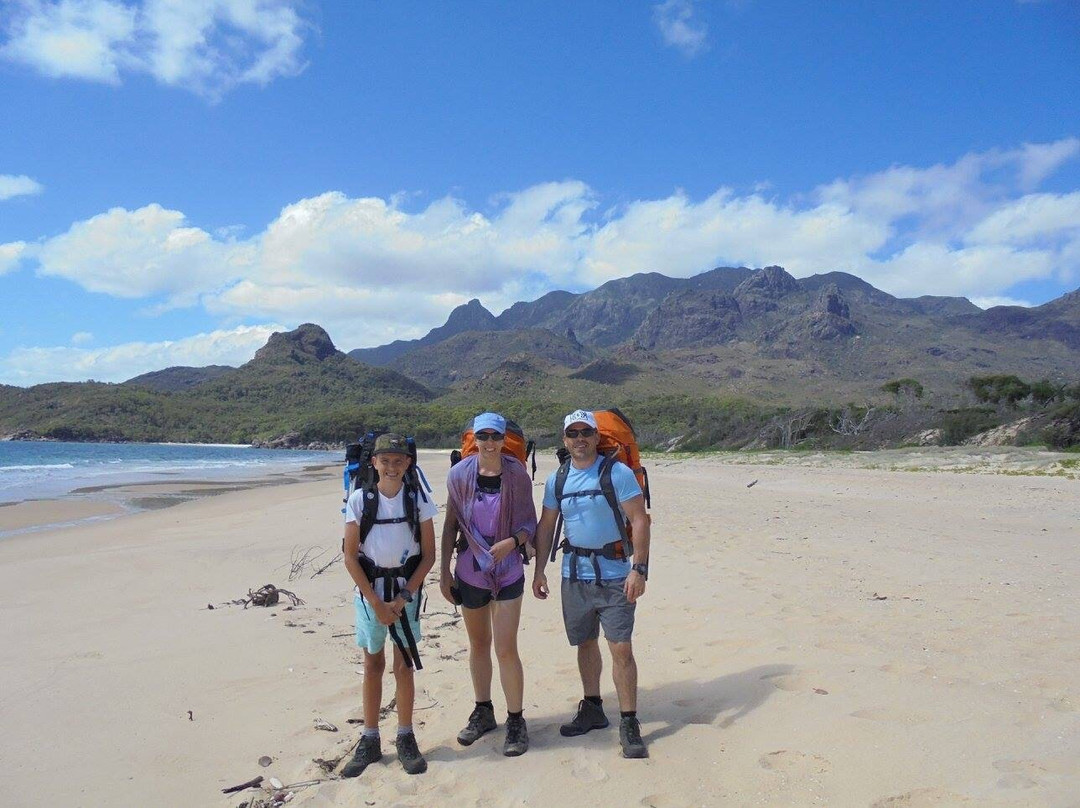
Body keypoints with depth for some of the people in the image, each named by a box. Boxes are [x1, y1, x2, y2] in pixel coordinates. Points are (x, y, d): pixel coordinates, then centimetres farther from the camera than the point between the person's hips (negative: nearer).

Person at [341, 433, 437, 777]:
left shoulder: (419, 499, -5)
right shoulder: (359, 499, -6)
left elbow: (429, 555, -2)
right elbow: (350, 557, -4)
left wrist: (403, 597, -10)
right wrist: (376, 602, -8)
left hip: (407, 590, 0)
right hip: (369, 590, 0)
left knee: (404, 665, 6)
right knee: (372, 664, 10)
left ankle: (406, 739, 20)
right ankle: (370, 741, 22)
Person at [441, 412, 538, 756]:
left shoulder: (517, 474, -8)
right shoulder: (460, 474, -4)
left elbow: (529, 523, -2)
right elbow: (450, 524, 3)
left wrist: (512, 541, -22)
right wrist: (444, 571, 3)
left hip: (507, 571, -2)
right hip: (470, 571, 2)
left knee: (506, 649, -3)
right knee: (478, 644, 16)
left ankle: (516, 721, 14)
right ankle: (483, 712, 34)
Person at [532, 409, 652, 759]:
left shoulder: (618, 473, -9)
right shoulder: (557, 480, 6)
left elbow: (639, 520, -11)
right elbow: (545, 526, 12)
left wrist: (639, 569, -18)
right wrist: (539, 570, 8)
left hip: (614, 574, -5)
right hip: (574, 573, 5)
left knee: (621, 648, -6)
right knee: (585, 642, 15)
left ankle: (629, 724, 5)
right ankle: (592, 708, 31)